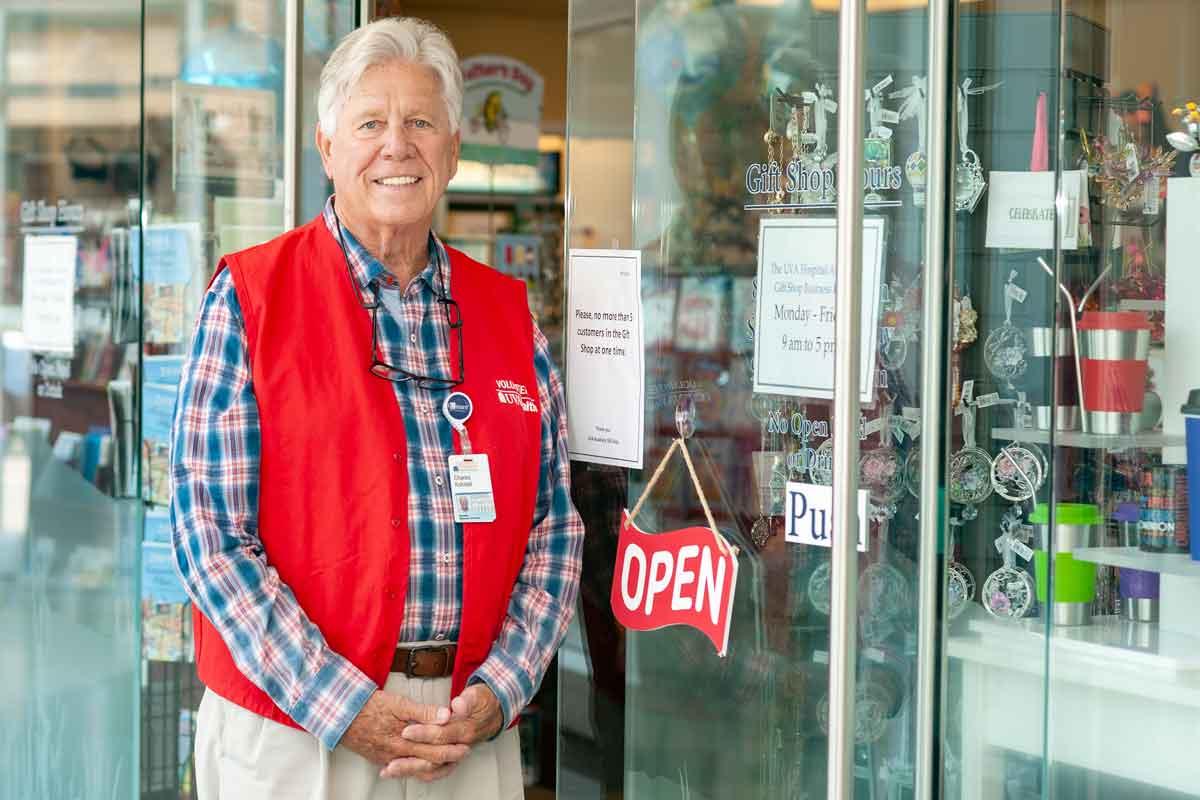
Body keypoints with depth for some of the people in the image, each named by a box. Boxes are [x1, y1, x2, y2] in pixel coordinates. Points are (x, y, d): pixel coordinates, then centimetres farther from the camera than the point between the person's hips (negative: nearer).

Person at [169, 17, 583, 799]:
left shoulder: (509, 313, 8)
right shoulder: (250, 298, -4)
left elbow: (555, 525, 8)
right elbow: (209, 530, -9)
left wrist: (498, 692, -6)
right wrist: (341, 707, -15)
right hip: (292, 729, -3)